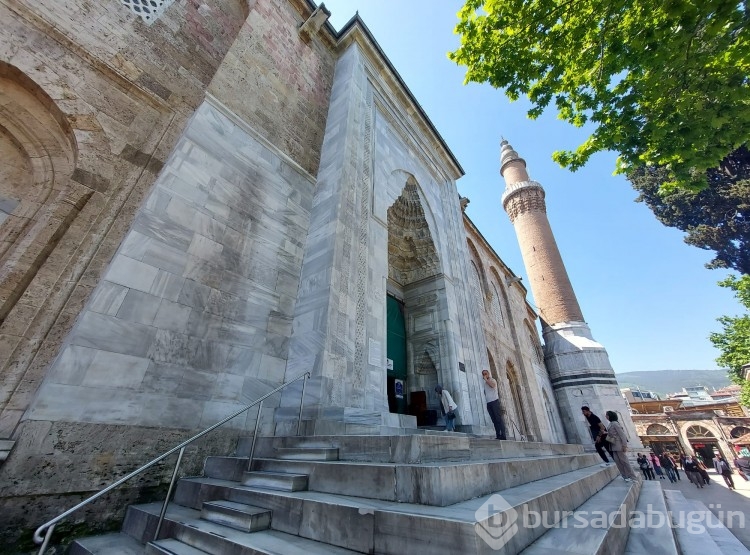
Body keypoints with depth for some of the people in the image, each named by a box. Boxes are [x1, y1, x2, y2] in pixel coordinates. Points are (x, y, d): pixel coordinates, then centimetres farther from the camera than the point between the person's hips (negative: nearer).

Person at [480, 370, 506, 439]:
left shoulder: (493, 380, 4)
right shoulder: (485, 383, 21)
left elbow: (492, 385, -19)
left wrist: (486, 379, -12)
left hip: (494, 401, -6)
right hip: (488, 403, 6)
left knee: (499, 418, -9)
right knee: (494, 419, 1)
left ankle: (503, 435, -12)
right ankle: (498, 435, 0)